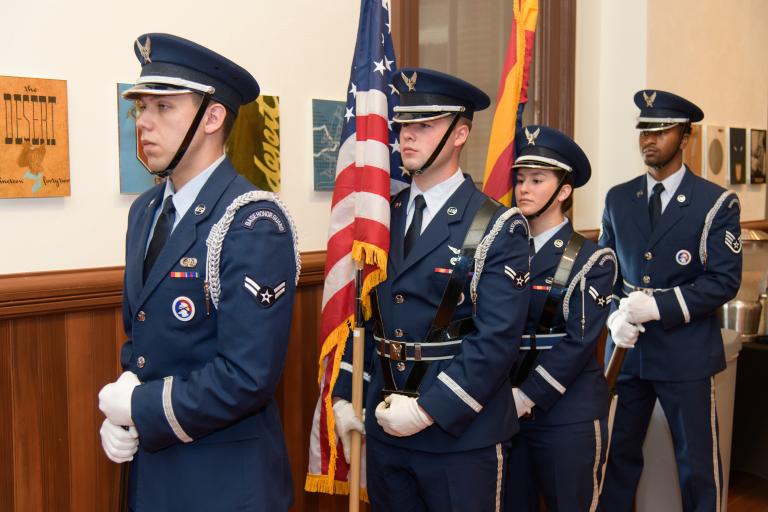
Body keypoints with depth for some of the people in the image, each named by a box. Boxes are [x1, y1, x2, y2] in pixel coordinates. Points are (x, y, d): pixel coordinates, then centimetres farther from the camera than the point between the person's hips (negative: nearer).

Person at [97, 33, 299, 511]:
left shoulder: (253, 224, -20)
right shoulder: (145, 211, 5)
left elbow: (247, 377, -25)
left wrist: (141, 409, -14)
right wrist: (120, 408, -4)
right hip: (150, 463, 7)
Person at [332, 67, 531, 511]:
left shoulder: (499, 228, -10)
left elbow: (497, 338, -17)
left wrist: (428, 409, -20)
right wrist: (344, 395, 4)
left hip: (462, 434, -5)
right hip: (385, 427, 5)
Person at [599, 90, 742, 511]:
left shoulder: (717, 203, -5)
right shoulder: (618, 199, 8)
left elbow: (724, 281, -10)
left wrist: (658, 306, -21)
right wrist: (615, 316, -9)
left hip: (686, 353, -3)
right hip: (626, 349, 4)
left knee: (697, 462, 7)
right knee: (617, 453, 12)